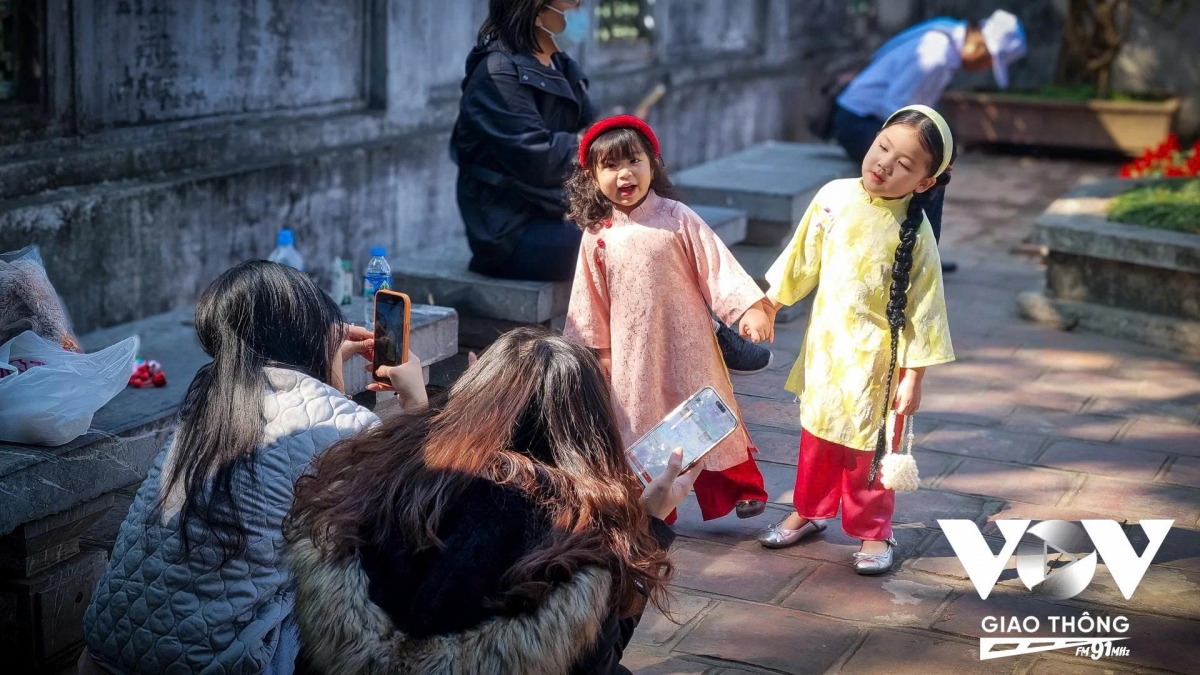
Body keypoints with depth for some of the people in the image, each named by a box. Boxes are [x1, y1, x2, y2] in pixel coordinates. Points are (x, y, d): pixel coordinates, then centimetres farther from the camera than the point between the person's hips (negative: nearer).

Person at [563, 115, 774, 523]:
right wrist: (595, 350, 10)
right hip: (633, 349, 2)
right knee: (641, 425, 9)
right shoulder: (597, 236, -1)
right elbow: (591, 302, 7)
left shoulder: (677, 219, -8)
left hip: (686, 341, -2)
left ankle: (742, 488, 23)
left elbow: (716, 265, -9)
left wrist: (749, 308, -16)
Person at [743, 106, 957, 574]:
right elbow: (803, 259, 7)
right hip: (824, 343, 4)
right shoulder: (834, 197, -7)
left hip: (873, 357, -4)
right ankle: (809, 510, 37)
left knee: (866, 446, 7)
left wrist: (913, 376, -13)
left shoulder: (915, 232, -16)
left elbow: (923, 306, -13)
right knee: (817, 432, 18)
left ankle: (873, 531, 25)